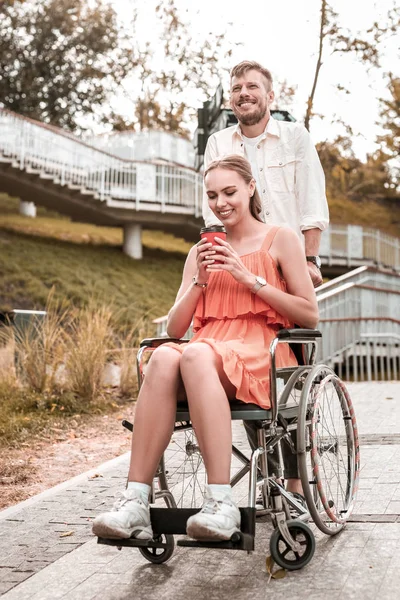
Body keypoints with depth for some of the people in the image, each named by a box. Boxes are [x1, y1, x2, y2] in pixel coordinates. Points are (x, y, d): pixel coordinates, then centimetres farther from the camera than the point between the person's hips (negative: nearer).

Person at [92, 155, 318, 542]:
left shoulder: (280, 240, 12)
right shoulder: (202, 252, 23)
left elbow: (310, 316, 3)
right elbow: (174, 328, 17)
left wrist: (248, 278, -4)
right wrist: (200, 281, 1)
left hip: (259, 356, -3)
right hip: (208, 352, 3)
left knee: (196, 355, -38)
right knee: (164, 356, -34)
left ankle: (221, 502, -43)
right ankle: (135, 501, -41)